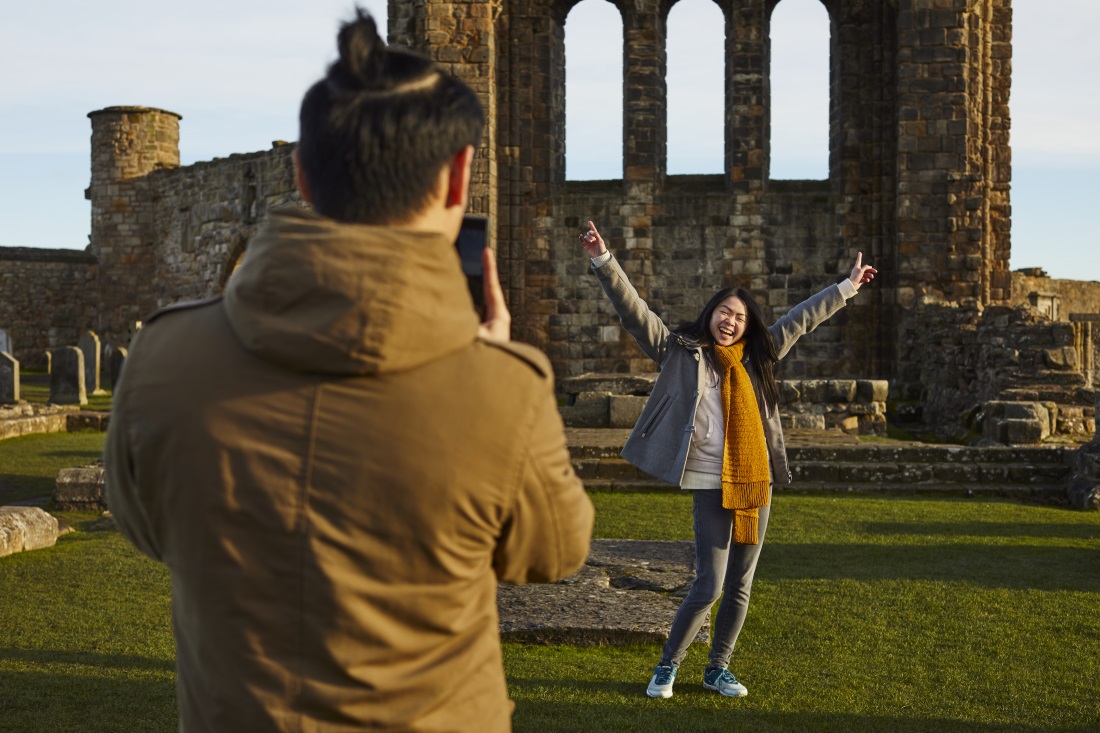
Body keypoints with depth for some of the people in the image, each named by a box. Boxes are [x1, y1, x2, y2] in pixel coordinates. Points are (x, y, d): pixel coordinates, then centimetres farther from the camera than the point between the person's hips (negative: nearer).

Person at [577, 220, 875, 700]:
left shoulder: (756, 356, 13)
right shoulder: (681, 352, 1)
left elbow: (801, 319, 22)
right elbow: (634, 312, -6)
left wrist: (847, 288, 27)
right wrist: (604, 262, -14)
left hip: (755, 485, 5)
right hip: (710, 486, -5)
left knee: (740, 587, 10)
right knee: (709, 586, -8)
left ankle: (717, 670, 26)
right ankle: (667, 668, 11)